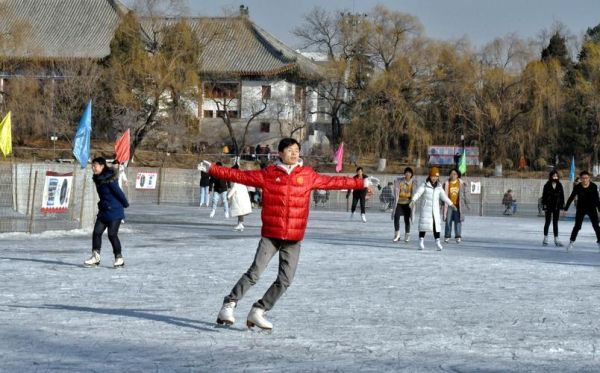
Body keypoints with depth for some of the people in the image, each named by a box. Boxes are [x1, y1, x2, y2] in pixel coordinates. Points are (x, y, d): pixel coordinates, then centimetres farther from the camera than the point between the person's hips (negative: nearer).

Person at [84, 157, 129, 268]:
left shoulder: (110, 179, -19)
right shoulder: (98, 179, 8)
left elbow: (118, 192, -14)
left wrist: (125, 204, -2)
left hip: (114, 211, -8)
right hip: (104, 211, 8)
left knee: (112, 234, -7)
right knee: (97, 232, 3)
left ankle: (119, 258, 5)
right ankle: (96, 257, 10)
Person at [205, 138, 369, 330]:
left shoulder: (308, 175, 5)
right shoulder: (268, 174, 0)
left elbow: (333, 182, 9)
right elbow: (240, 175, 0)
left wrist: (361, 183, 8)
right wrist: (213, 169, -5)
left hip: (293, 239, 3)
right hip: (270, 235, -3)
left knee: (285, 280, 3)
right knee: (254, 273, -9)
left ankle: (258, 311, 15)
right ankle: (229, 305, 2)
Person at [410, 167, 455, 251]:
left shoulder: (439, 187, 11)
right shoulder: (424, 185, -3)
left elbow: (444, 197, 17)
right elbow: (418, 193, -14)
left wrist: (451, 204, 16)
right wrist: (413, 201, -30)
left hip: (435, 209, 4)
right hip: (426, 208, -3)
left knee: (436, 224, -2)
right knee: (424, 224, -6)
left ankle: (437, 242, 0)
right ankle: (421, 242, 1)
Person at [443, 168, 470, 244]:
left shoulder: (461, 183, 2)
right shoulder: (447, 183, 1)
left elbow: (464, 194, 8)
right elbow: (444, 195, 6)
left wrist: (466, 204, 8)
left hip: (458, 205, 0)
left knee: (458, 221, -3)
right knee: (448, 221, 3)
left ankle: (458, 237, 0)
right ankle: (447, 236, 10)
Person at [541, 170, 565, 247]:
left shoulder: (559, 185, 2)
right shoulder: (547, 185, -6)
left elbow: (562, 196, 4)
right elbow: (544, 196, -5)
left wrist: (562, 205, 1)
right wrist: (544, 205, -10)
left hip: (556, 207, 2)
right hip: (549, 206, -2)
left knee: (555, 223, 7)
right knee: (547, 222, 6)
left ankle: (556, 239, 10)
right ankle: (545, 239, 14)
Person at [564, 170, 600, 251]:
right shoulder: (577, 187, -14)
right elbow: (571, 198, -6)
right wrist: (566, 208, -4)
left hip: (592, 209, 0)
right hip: (581, 209, 0)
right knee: (577, 226, 0)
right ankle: (572, 242, 13)